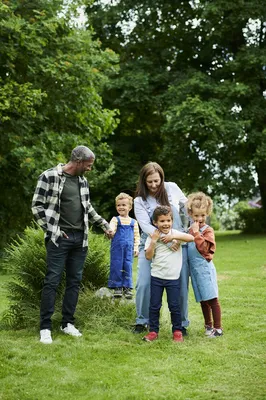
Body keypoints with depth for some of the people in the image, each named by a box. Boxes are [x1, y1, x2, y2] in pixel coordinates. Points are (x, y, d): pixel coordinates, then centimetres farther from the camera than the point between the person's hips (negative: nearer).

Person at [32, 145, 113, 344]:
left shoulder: (83, 181, 12)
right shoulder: (49, 176, -7)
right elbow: (37, 206, -7)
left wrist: (105, 225, 23)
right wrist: (53, 230, -11)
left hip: (80, 239, 6)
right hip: (59, 239, -6)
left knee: (74, 281, 8)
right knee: (52, 281, -6)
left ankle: (68, 323, 17)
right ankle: (45, 327, 0)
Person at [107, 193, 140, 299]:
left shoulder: (133, 222, 11)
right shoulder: (115, 220, 3)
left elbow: (137, 236, 15)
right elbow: (111, 228, -16)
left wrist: (136, 248, 8)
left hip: (129, 248, 2)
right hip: (117, 248, -2)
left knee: (128, 267, 2)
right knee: (117, 267, 0)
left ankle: (127, 287, 11)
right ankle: (117, 287, 9)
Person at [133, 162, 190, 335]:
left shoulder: (172, 188, -2)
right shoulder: (140, 201, -6)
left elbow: (187, 206, 14)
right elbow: (145, 226, -17)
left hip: (178, 242, 1)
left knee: (181, 285, 1)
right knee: (144, 284, -8)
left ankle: (182, 323, 17)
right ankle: (142, 321, 11)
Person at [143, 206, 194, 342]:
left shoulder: (175, 233, 0)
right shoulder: (152, 236, 0)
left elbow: (191, 238, -16)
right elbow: (148, 256, -7)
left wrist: (173, 236, -19)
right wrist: (153, 241, -16)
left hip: (173, 277, -1)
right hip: (156, 276, 1)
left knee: (174, 306, 4)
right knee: (154, 305, 6)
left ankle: (177, 331, 18)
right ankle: (153, 331, 17)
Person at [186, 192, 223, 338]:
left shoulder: (208, 230, -8)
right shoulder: (190, 230, 11)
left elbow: (203, 248, -20)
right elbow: (187, 247, 21)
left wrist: (196, 232, -21)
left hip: (204, 268, -7)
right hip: (194, 269, 7)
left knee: (212, 298, -5)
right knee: (202, 300, 15)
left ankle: (217, 328, -1)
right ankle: (208, 325, 28)